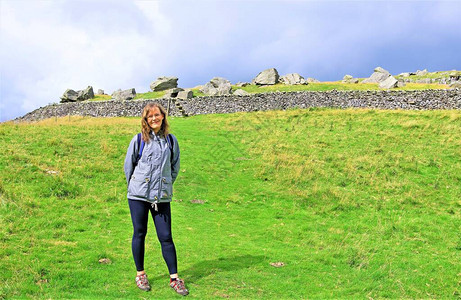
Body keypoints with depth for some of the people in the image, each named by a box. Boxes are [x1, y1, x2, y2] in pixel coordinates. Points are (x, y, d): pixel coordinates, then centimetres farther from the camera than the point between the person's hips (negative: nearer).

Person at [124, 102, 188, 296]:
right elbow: (128, 165, 10)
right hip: (138, 195, -1)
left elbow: (175, 166, 18)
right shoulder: (139, 140, 0)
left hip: (162, 197, 1)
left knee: (166, 237, 0)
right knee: (139, 234, 7)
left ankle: (174, 278, 7)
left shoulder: (171, 140, 6)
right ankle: (140, 274, 22)